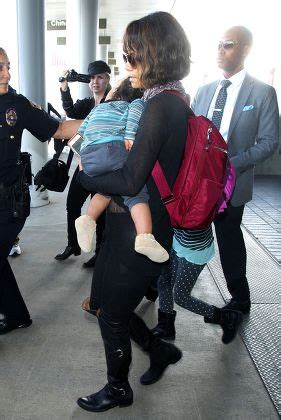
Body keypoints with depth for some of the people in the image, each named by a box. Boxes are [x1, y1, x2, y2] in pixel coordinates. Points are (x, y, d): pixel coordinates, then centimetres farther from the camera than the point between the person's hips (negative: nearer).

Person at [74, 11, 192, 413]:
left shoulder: (159, 106, -23)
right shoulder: (176, 102, 7)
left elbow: (131, 181, -26)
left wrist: (85, 176, -11)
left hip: (138, 236, -9)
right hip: (128, 229, 9)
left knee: (112, 318, 12)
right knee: (108, 303, 24)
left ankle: (118, 390, 38)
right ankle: (161, 350, 41)